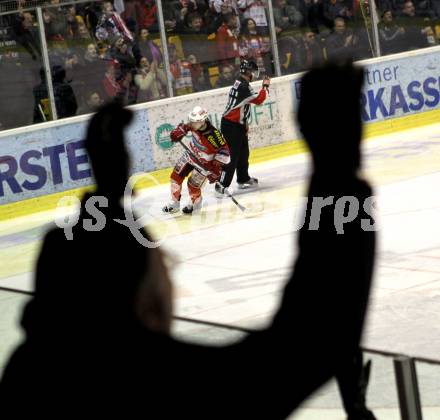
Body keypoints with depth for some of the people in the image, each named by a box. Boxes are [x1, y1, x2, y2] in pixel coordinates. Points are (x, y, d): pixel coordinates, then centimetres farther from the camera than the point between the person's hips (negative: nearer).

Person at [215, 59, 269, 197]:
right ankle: (221, 185, -15)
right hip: (231, 126, -10)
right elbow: (259, 100, -23)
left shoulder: (240, 83, 12)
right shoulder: (243, 86, -21)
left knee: (243, 153, 20)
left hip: (237, 124, 10)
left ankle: (243, 179, 34)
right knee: (233, 155, -12)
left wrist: (244, 122, 23)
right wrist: (265, 86, -8)